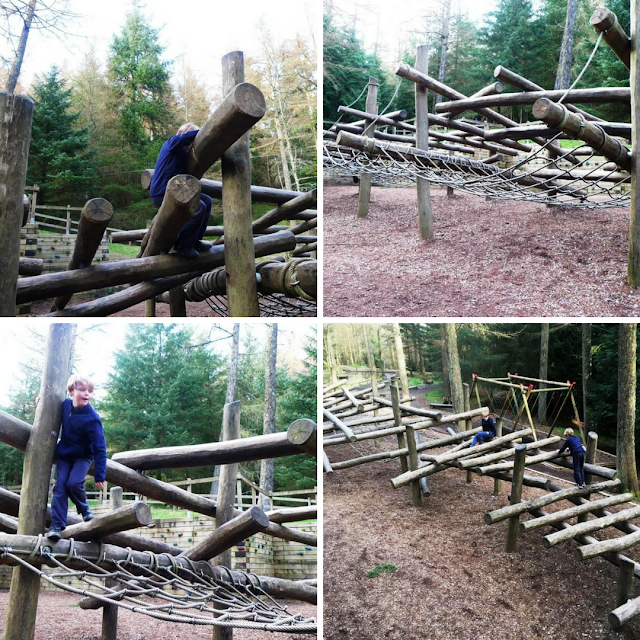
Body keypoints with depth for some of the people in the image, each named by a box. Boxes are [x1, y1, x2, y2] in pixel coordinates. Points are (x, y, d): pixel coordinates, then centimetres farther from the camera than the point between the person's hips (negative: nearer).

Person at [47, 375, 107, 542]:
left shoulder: (92, 418, -28)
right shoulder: (66, 404, -11)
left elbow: (100, 448, -25)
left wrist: (99, 476, -25)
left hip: (83, 455, -4)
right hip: (64, 454, 4)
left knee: (74, 483, -23)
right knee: (60, 485, -10)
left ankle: (84, 509, 6)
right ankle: (57, 525, -11)